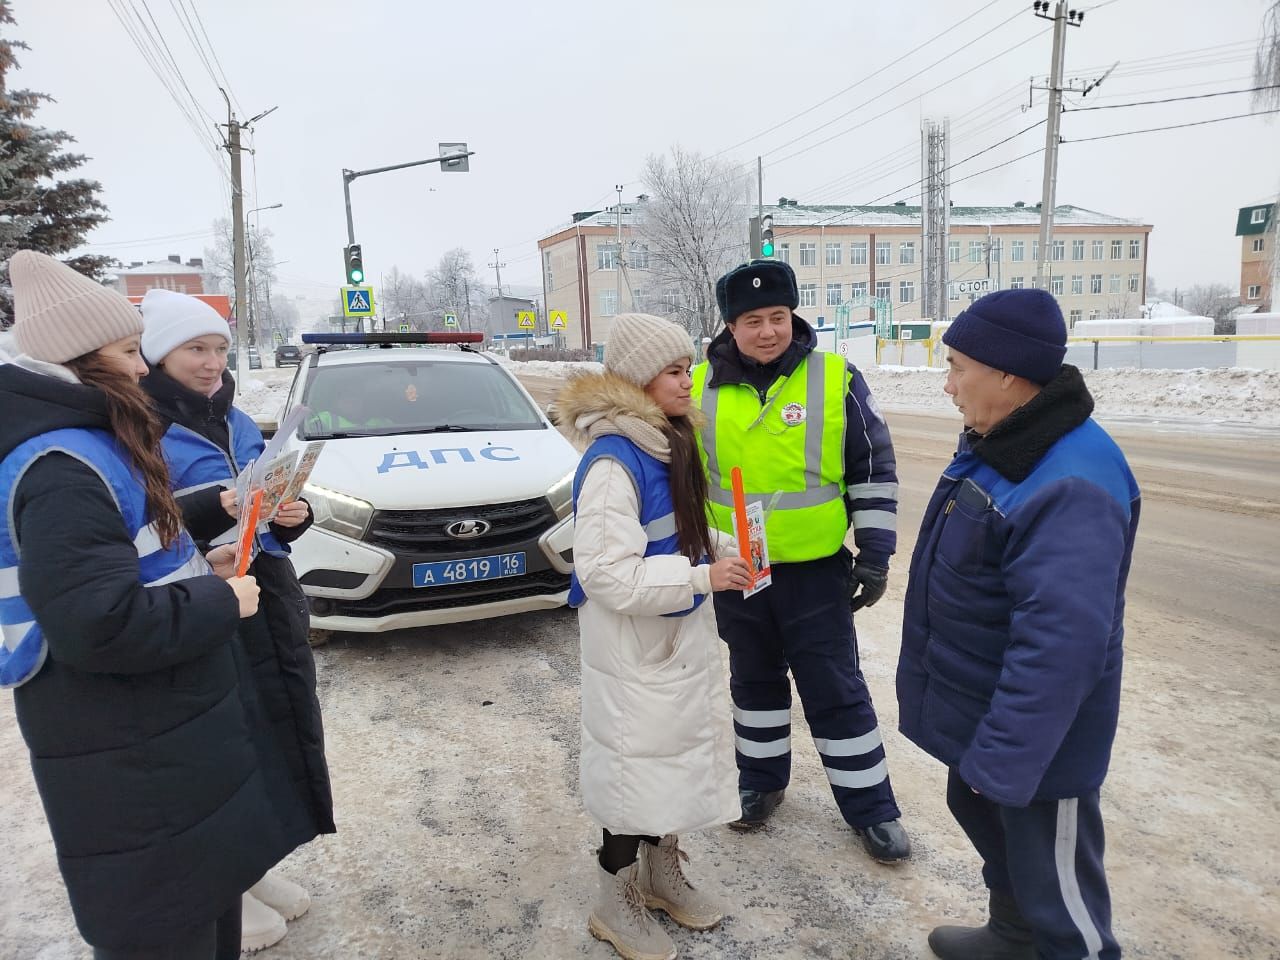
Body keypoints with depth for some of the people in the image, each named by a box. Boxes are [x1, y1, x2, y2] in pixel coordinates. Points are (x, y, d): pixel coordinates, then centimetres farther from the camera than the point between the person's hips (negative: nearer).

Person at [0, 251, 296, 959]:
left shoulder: (85, 443, 10)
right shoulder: (63, 469, -24)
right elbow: (101, 625, -31)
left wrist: (200, 568, 7)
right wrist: (219, 603, -19)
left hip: (158, 727, 10)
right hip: (127, 760, -10)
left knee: (207, 894, 25)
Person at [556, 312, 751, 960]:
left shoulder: (669, 442, 5)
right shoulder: (613, 462, -24)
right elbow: (608, 573, -27)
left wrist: (722, 546, 0)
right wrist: (703, 576, -26)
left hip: (681, 634, 9)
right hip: (632, 646, -9)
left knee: (681, 755, 20)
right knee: (639, 766, 5)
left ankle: (662, 872, 42)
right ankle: (616, 904, 28)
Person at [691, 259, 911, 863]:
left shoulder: (836, 380, -8)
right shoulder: (701, 387, -1)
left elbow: (873, 473, -2)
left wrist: (874, 554, -5)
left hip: (816, 570, -3)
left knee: (837, 690, 6)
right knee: (754, 679, 19)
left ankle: (871, 808, 23)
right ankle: (761, 782, 39)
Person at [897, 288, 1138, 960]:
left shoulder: (1070, 488, -31)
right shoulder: (997, 447, 2)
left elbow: (1060, 644, -35)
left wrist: (1004, 758, -31)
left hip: (1036, 734, -10)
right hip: (977, 707, 10)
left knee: (1053, 879, 8)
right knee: (980, 812, 27)